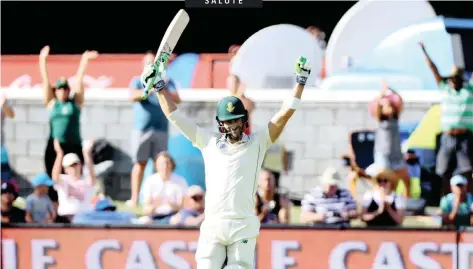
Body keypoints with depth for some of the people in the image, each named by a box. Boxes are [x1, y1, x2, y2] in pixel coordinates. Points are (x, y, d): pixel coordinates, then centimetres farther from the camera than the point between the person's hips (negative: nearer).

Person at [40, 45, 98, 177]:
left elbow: (79, 78, 6)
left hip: (74, 146, 0)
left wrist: (84, 60, 5)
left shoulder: (76, 102, 9)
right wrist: (43, 59, 6)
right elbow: (46, 80, 8)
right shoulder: (51, 103, 9)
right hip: (54, 146, 0)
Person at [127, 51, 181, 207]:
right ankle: (134, 198, 1)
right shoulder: (138, 81, 8)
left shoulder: (166, 82, 11)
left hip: (161, 129, 1)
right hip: (142, 129, -1)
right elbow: (133, 96, -11)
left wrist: (164, 91, -23)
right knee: (140, 163, -1)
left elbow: (177, 100, -2)